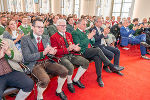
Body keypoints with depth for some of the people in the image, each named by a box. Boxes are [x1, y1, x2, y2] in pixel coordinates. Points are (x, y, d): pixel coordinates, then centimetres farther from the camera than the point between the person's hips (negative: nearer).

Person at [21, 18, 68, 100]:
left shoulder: (46, 37, 14)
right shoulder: (25, 39, -3)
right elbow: (27, 57, -11)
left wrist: (52, 52, -9)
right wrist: (43, 53, -20)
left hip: (47, 62, 5)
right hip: (35, 64, -5)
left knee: (64, 71, -15)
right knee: (45, 80, -31)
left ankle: (59, 91, 12)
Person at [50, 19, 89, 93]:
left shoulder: (69, 34, 18)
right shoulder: (53, 37, -2)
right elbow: (56, 51, -9)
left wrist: (77, 48, -7)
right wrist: (67, 49, -23)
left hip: (72, 55, 6)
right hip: (62, 57, -6)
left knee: (86, 62, -12)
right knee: (70, 67, -34)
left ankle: (76, 80, 8)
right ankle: (69, 82, 1)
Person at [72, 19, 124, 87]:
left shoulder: (86, 31, 22)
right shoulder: (75, 33, 0)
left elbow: (93, 42, 20)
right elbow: (79, 45, -13)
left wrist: (91, 37, -2)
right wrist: (88, 37, -15)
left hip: (90, 51, 6)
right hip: (83, 52, -6)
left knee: (98, 58, -26)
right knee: (98, 50, -28)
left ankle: (99, 77, -15)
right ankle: (112, 67, -17)